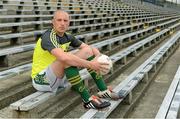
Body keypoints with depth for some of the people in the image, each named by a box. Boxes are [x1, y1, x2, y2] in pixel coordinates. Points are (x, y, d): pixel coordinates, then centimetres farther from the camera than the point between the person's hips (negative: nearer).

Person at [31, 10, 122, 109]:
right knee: (67, 58, -36)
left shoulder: (67, 37, 2)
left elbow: (89, 48, 5)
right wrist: (90, 64, -39)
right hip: (42, 79, -8)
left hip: (61, 76, 8)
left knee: (87, 51, -3)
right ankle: (87, 100, -30)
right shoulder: (48, 37, -23)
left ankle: (103, 90, -6)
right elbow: (64, 57, -41)